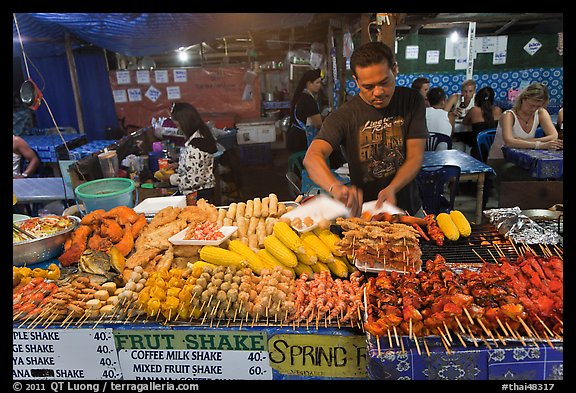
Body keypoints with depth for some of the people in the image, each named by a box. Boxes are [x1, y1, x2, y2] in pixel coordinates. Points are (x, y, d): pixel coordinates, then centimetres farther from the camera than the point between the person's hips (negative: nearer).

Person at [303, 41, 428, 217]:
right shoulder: (343, 116, -10)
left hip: (409, 209, 2)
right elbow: (312, 157, -25)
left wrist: (392, 189, -25)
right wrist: (336, 187, -46)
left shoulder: (412, 101, -2)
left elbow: (415, 157, -6)